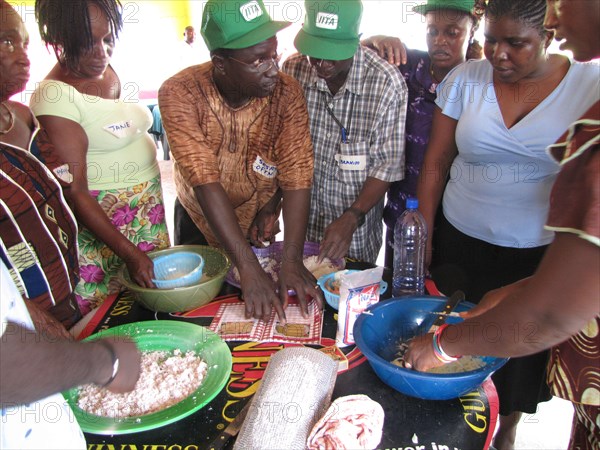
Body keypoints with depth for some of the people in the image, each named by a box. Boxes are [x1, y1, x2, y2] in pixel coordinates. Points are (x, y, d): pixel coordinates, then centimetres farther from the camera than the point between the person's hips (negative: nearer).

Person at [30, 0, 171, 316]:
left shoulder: (108, 71, 5)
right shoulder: (54, 97, -18)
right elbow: (75, 192, -20)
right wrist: (130, 253, -22)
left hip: (150, 206, 8)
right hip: (100, 219, -7)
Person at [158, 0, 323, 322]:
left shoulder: (286, 93, -23)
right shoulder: (180, 93, -28)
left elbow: (297, 177, -26)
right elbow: (206, 183, -35)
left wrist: (292, 261, -37)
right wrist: (249, 268, -39)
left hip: (257, 223, 1)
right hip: (199, 220, 0)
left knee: (261, 319, 19)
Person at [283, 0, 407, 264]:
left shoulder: (386, 82, -18)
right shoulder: (292, 70, -9)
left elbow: (387, 165, -15)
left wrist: (351, 218, -23)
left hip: (357, 228, -2)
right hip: (301, 221, 3)